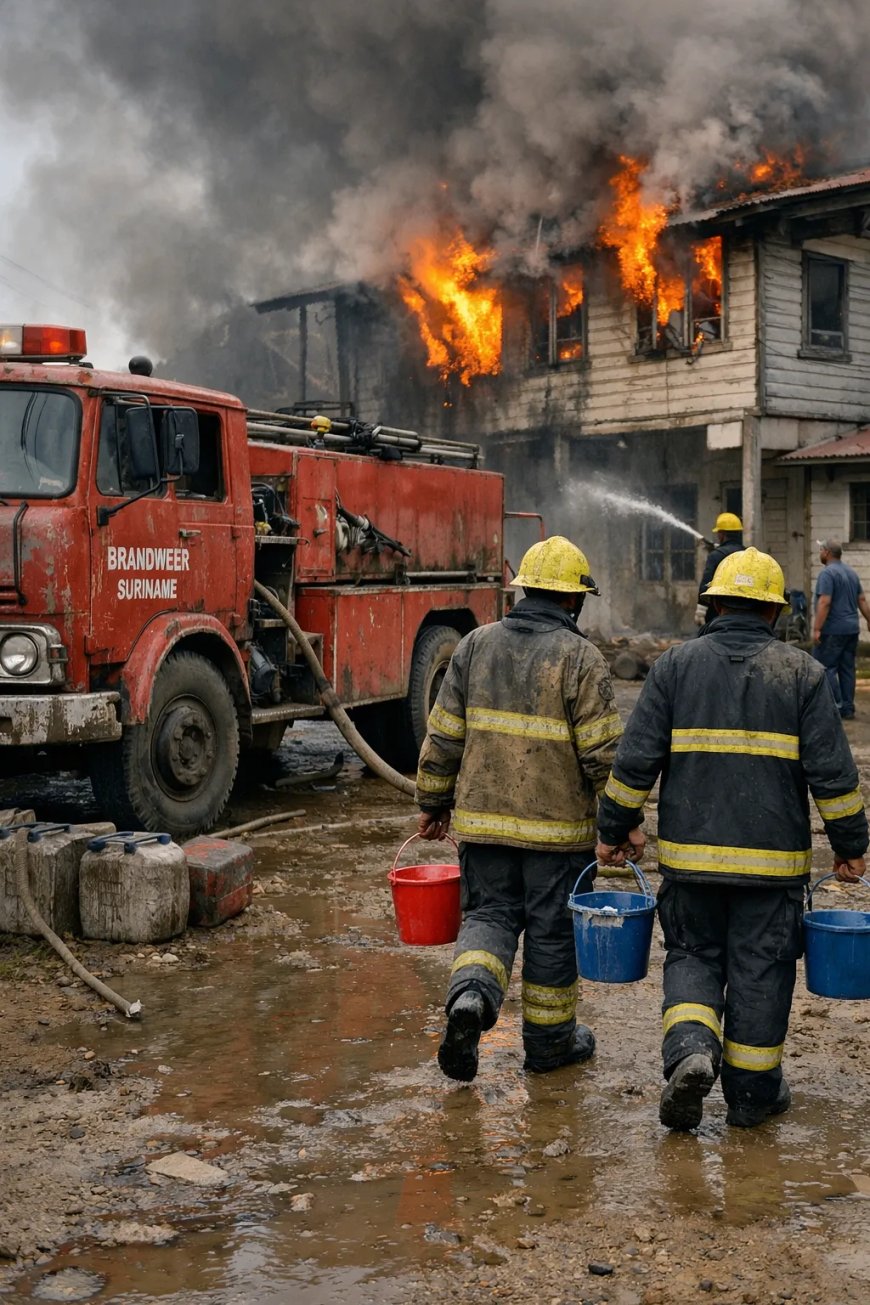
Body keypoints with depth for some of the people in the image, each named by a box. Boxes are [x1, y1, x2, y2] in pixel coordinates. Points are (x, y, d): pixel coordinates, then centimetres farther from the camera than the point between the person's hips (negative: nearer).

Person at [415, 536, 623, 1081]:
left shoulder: (477, 644, 3)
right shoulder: (580, 658, -10)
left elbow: (443, 735, 6)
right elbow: (603, 752, -13)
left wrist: (434, 802, 15)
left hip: (483, 817, 3)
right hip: (558, 825, -3)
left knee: (489, 914, 14)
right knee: (552, 930, 10)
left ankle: (471, 995, -12)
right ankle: (550, 1041, 23)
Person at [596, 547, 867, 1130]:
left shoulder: (677, 664, 0)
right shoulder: (801, 671, -2)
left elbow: (635, 759, -2)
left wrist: (616, 828, 8)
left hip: (690, 853, 1)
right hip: (773, 861, -1)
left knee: (692, 956, 15)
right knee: (760, 971, 10)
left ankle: (691, 1049, -8)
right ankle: (752, 1093, 20)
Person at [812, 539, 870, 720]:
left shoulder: (827, 573, -13)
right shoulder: (852, 573, 15)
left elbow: (824, 603, -21)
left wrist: (817, 629, -22)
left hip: (833, 630, -9)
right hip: (852, 629, 9)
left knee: (826, 667, -5)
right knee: (847, 669, 11)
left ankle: (837, 706, -10)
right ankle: (848, 709, 12)